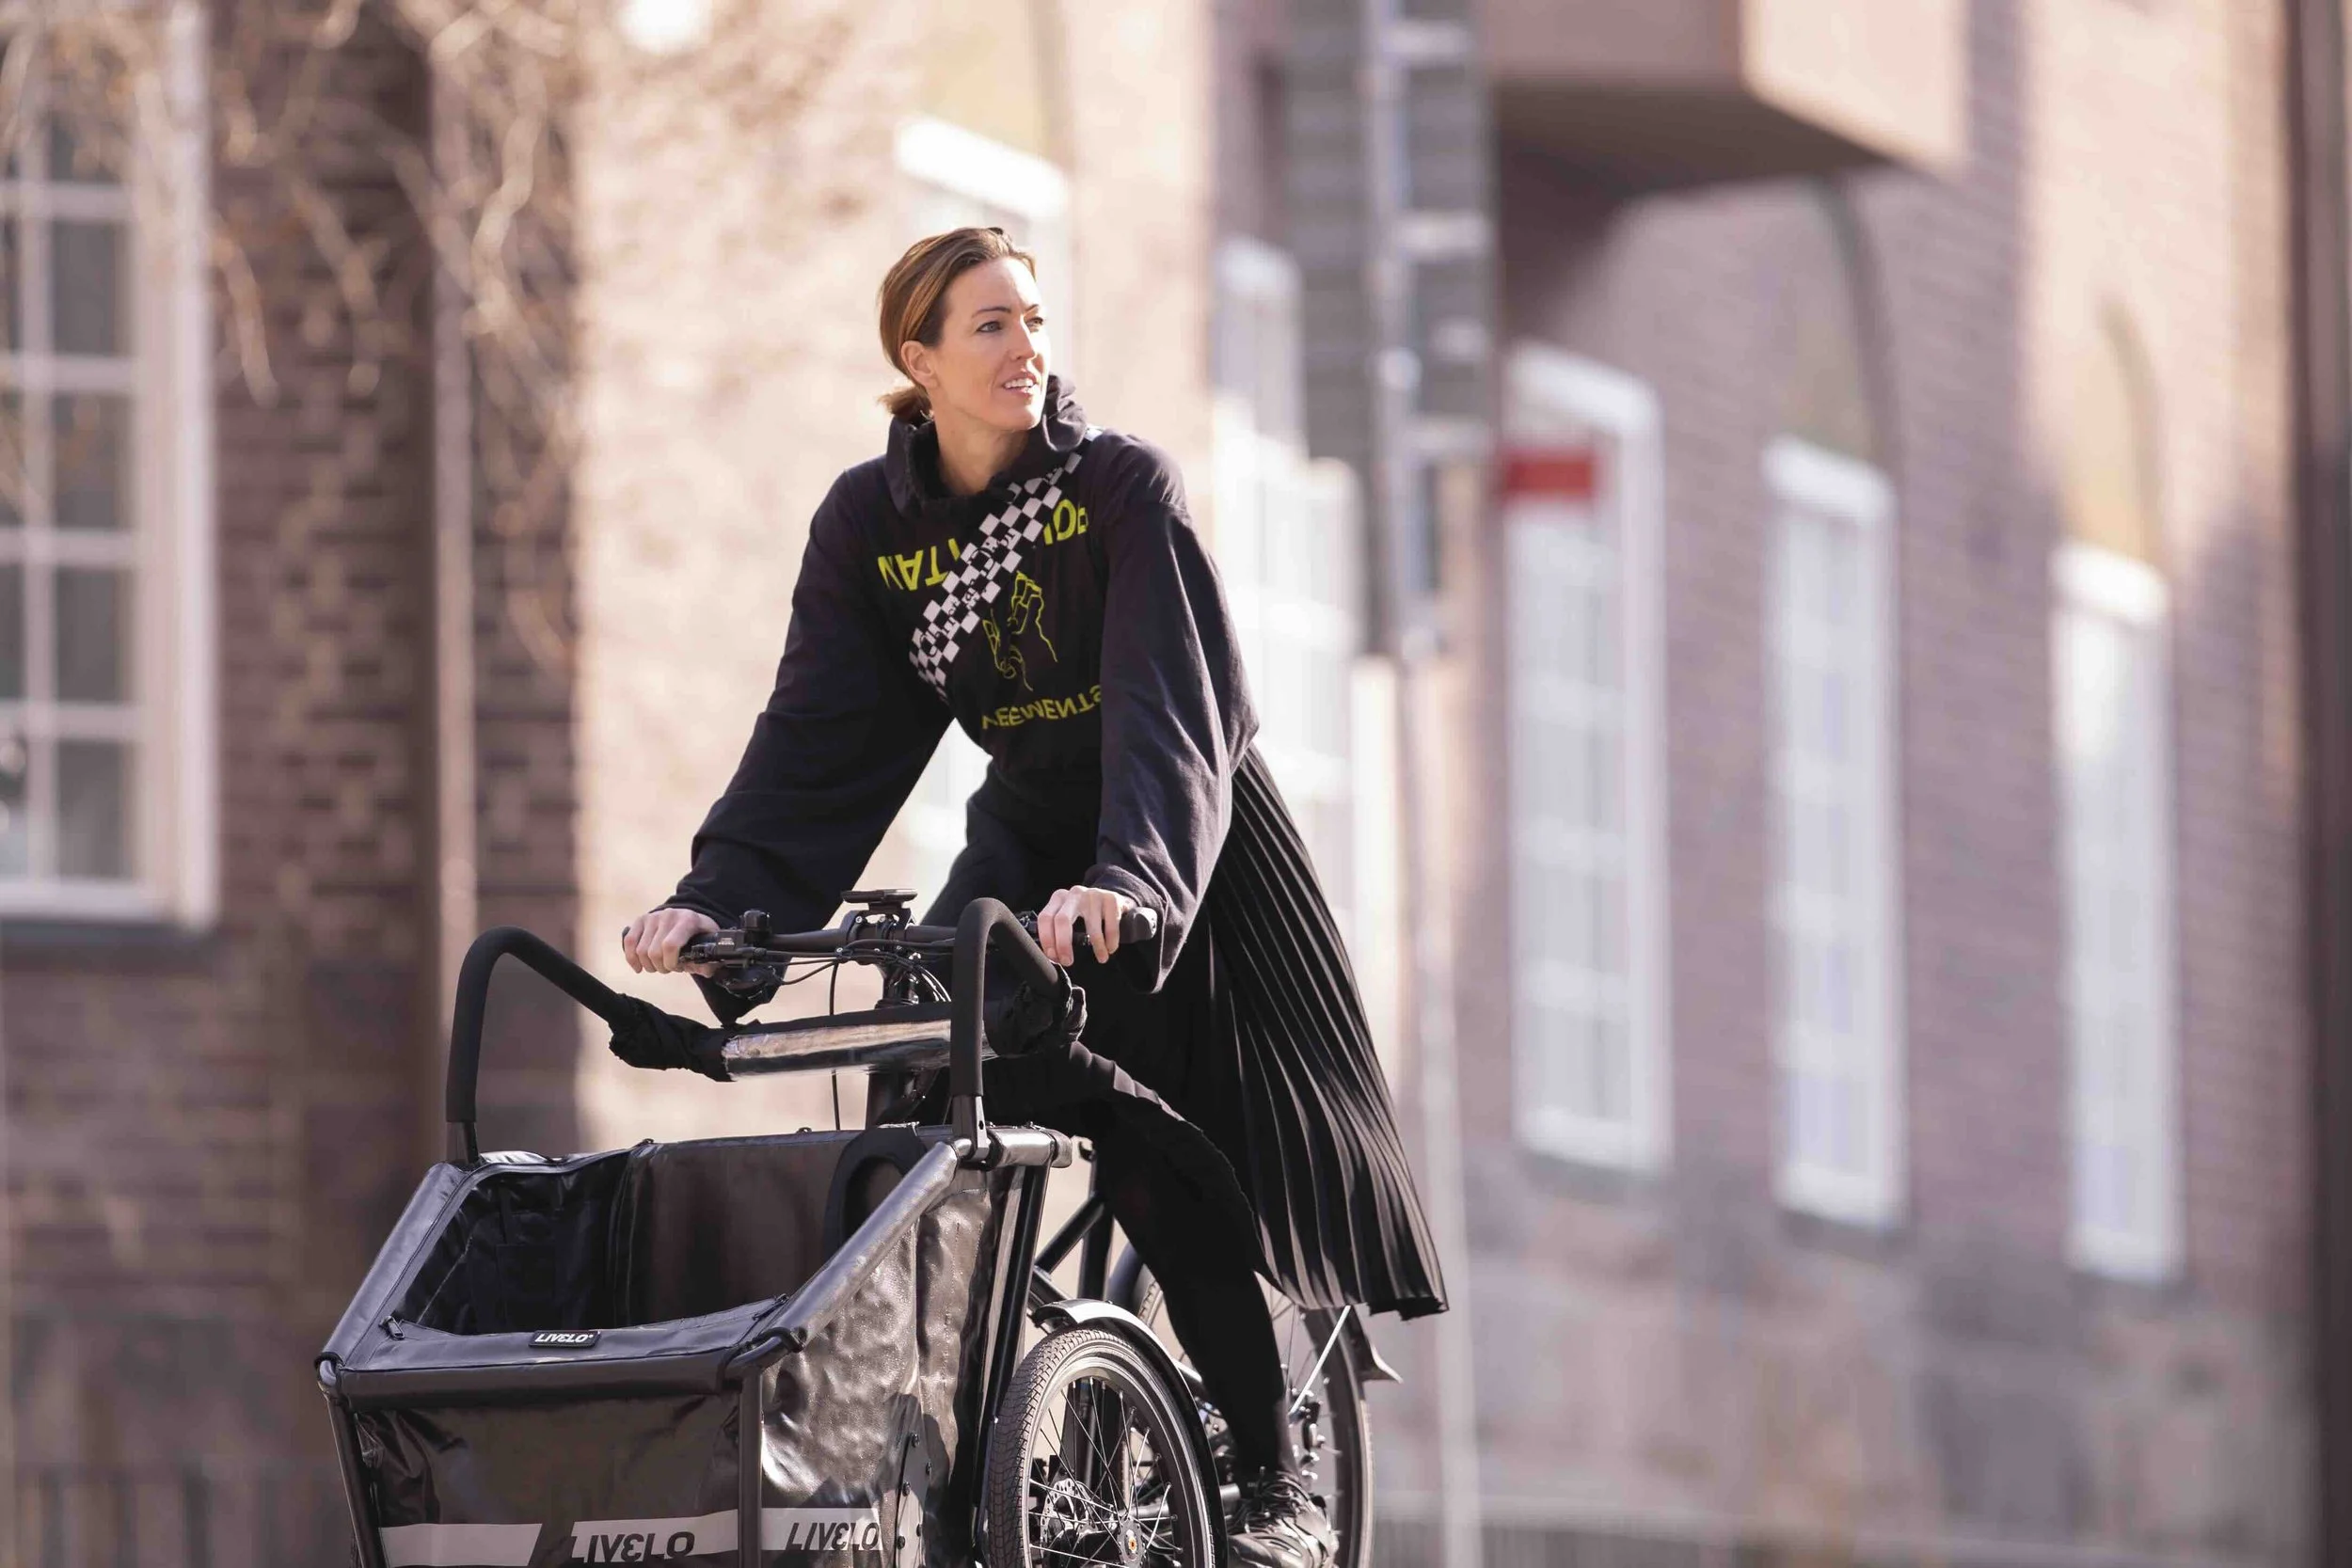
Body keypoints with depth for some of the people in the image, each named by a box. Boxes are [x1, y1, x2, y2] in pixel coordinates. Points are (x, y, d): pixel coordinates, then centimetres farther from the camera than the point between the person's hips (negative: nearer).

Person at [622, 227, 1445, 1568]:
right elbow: (816, 739, -12)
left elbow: (1173, 707, -32)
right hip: (1029, 839, 3)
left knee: (1170, 1169, -10)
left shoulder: (1123, 487, -20)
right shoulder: (869, 524, -7)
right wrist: (716, 896, -28)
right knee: (939, 1082, -21)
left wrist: (1127, 876, -49)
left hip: (1184, 852, -3)